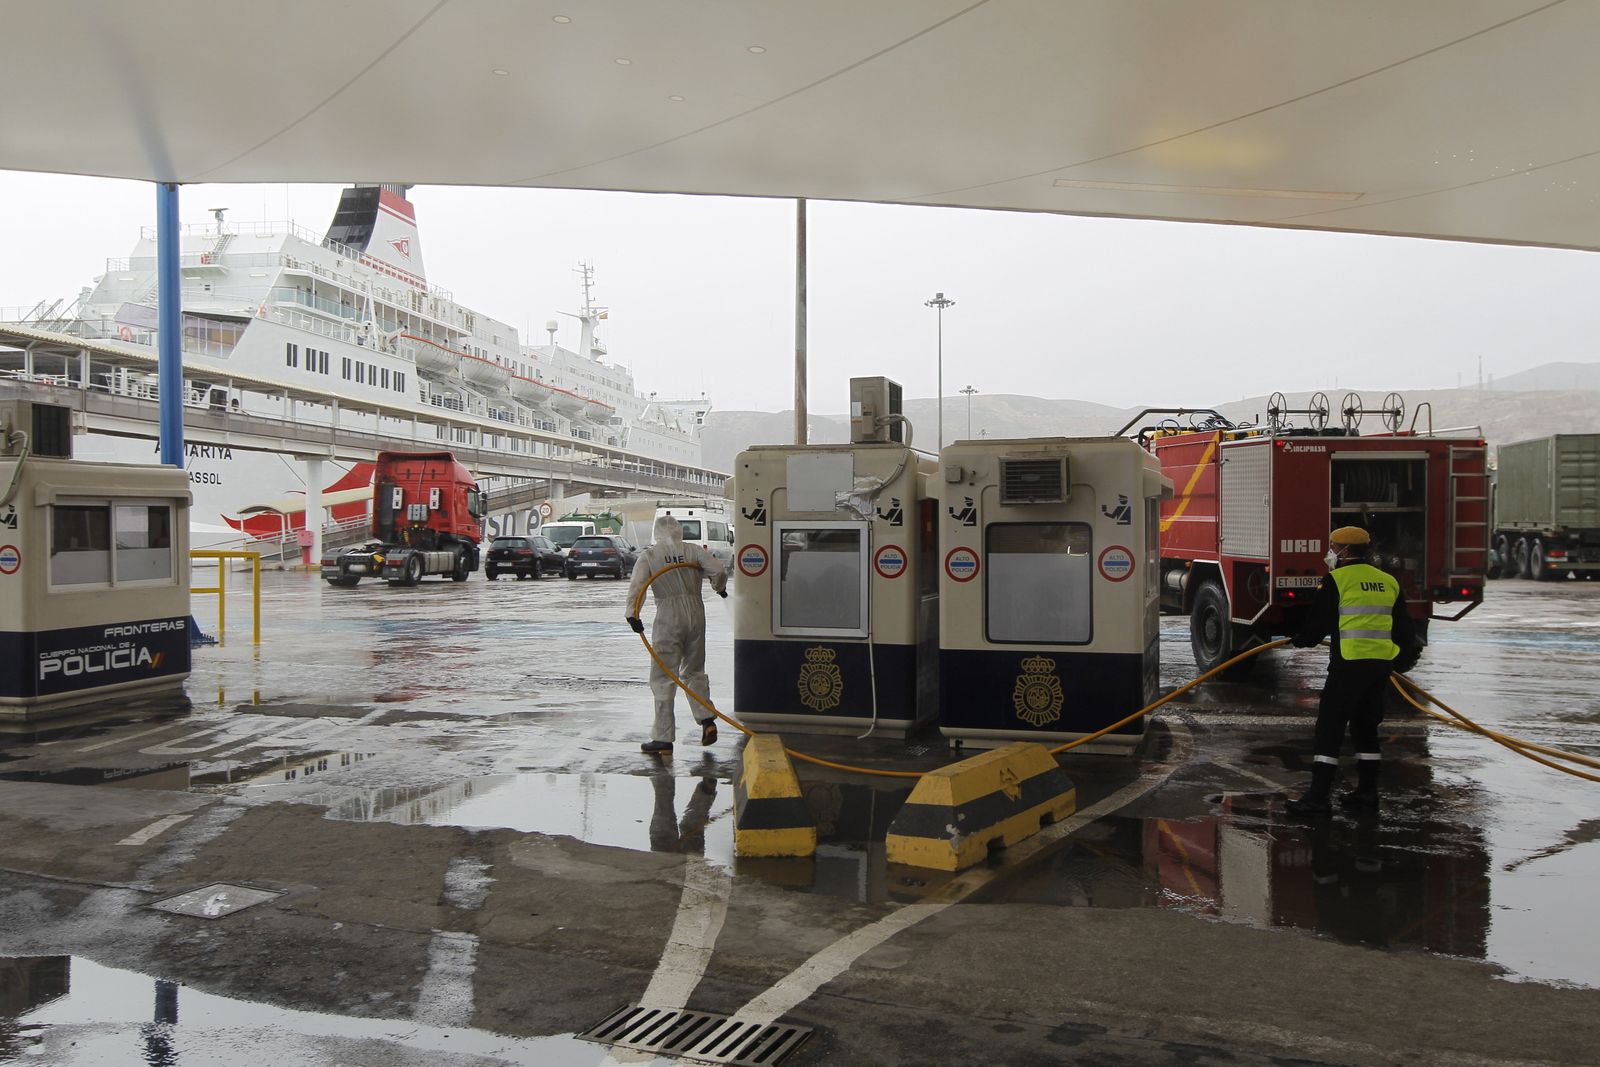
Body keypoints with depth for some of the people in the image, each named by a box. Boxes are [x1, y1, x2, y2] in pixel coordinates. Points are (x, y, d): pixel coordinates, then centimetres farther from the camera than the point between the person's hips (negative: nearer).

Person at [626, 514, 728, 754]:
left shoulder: (649, 556, -1)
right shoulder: (693, 550, 4)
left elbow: (636, 585, -13)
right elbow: (719, 570, -3)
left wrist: (633, 614, -16)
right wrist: (719, 587, 17)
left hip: (668, 618, -3)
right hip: (696, 612, 3)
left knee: (663, 678, 1)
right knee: (694, 671, 20)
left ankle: (663, 738, 0)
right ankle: (707, 720, 8)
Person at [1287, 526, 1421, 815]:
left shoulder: (1336, 579, -7)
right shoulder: (1388, 581, 14)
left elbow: (1319, 621, -5)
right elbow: (1403, 626, 19)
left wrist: (1301, 640, 15)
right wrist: (1402, 657, 32)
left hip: (1350, 663, -7)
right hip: (1381, 664, 7)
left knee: (1330, 726, -4)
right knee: (1366, 724, 18)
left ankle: (1318, 797, -6)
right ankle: (1367, 791, 23)